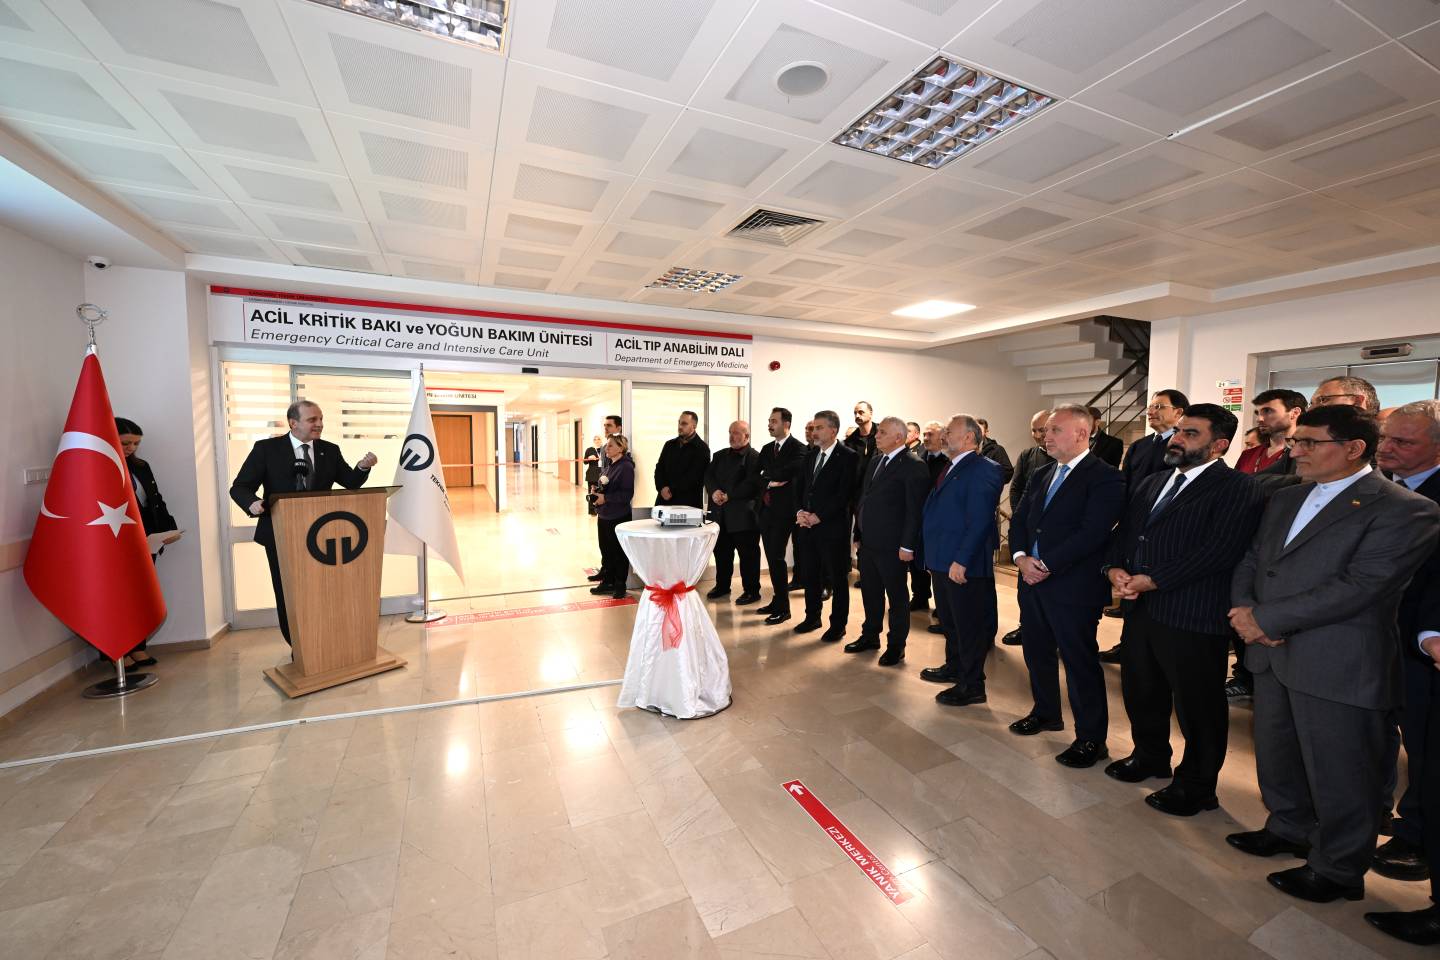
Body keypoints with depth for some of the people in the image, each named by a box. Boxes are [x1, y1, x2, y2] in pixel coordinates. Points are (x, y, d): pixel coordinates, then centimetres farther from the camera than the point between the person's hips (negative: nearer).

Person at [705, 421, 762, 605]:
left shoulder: (755, 458, -7)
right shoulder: (720, 456, 15)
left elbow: (751, 484, -17)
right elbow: (708, 476, 8)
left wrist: (728, 496, -18)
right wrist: (714, 491, -12)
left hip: (743, 515, -7)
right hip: (720, 514, 7)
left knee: (748, 554, 2)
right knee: (721, 552, 16)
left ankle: (751, 591, 14)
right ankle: (722, 586, 32)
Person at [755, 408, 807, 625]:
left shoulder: (798, 448, -8)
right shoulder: (767, 448, 14)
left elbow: (791, 471, -25)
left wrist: (768, 476, -12)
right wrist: (769, 483, -8)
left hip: (783, 510, -7)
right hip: (766, 509, 7)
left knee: (777, 557, -6)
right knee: (771, 557, 12)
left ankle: (782, 608, 5)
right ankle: (776, 600, 24)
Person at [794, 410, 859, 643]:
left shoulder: (848, 457, -8)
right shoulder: (810, 455, 13)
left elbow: (845, 495, -15)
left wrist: (817, 517, -15)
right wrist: (800, 511, -2)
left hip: (833, 527, -6)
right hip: (807, 525, 6)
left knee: (837, 577, 6)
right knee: (810, 574, 14)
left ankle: (838, 624, 20)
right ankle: (812, 617, 31)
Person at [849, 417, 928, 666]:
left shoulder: (913, 466, -12)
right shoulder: (874, 462, 13)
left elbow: (915, 510, -16)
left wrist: (907, 546, -18)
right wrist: (859, 534, 13)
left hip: (892, 546, -7)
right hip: (868, 543, 7)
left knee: (897, 596, 8)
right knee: (870, 592, 18)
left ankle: (896, 645, 22)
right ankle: (870, 636, 34)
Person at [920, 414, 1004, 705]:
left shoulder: (982, 469, -15)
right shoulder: (950, 469, 14)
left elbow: (980, 521, -22)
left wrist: (961, 560, -24)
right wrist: (932, 557, 16)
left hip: (964, 565, -9)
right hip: (942, 561, 9)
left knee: (969, 625, 4)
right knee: (949, 621, 22)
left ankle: (972, 686, 18)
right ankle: (954, 667, 39)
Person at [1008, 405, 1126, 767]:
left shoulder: (1105, 478, -10)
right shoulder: (1042, 475, 14)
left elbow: (1092, 533, -20)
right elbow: (1019, 520, 11)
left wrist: (1046, 565, -19)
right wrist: (1021, 557, -7)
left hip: (1073, 587, -7)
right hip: (1033, 581, 8)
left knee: (1080, 661, 4)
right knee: (1037, 653, 19)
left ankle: (1091, 738, 21)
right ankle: (1046, 713, 40)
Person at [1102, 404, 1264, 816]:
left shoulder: (1238, 488, -9)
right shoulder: (1151, 484, 14)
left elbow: (1217, 551, -19)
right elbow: (1124, 531, 13)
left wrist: (1151, 580, -21)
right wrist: (1115, 568, -6)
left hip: (1192, 616, -7)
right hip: (1141, 608, 7)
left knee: (1197, 706, 10)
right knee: (1140, 691, 21)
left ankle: (1197, 786, 29)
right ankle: (1150, 756, 43)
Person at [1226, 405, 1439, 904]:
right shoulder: (1285, 499, 10)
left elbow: (1358, 586, -20)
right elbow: (1250, 559, 11)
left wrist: (1265, 618, -18)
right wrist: (1243, 608, -7)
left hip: (1339, 666, -6)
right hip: (1272, 653, 7)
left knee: (1338, 776, 11)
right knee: (1276, 756, 22)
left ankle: (1338, 870, 32)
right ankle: (1290, 829, 44)